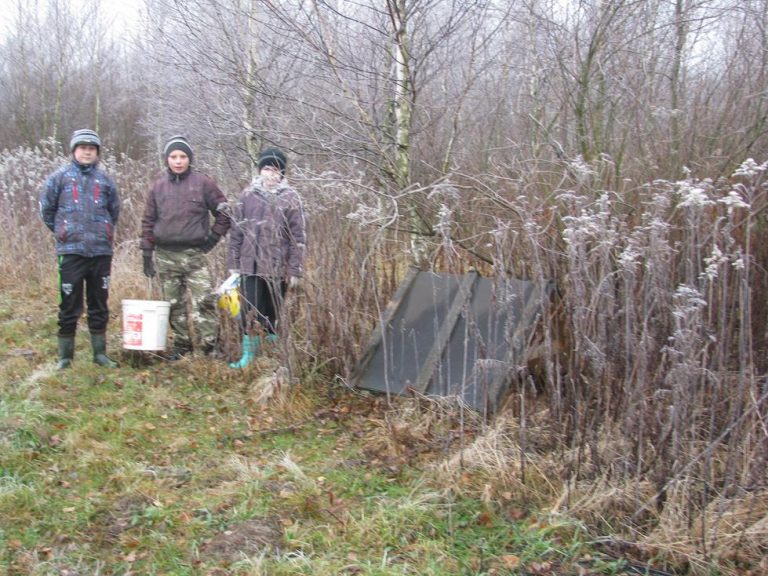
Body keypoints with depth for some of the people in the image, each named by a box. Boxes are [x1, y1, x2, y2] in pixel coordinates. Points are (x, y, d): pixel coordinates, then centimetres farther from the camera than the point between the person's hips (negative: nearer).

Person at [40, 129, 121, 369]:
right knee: (69, 305, 1)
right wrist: (61, 231, 10)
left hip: (101, 250, 3)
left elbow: (114, 210, 21)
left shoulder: (104, 179, 9)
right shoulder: (60, 177, 2)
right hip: (71, 250, -2)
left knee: (99, 304, 10)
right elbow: (46, 207, 8)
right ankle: (65, 356, 11)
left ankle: (100, 353, 19)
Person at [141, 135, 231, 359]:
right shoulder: (158, 186, 7)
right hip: (165, 255, 3)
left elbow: (224, 213, 4)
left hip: (194, 254, -3)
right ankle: (181, 345, 20)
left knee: (204, 301, -10)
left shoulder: (203, 183, -1)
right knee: (174, 305, 9)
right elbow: (148, 221, 11)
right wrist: (147, 254, 7)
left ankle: (209, 346, -2)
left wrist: (213, 238, -2)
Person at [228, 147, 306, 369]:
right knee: (250, 312, -2)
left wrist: (295, 270, -5)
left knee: (273, 313, 8)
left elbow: (298, 237, -2)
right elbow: (236, 231, 9)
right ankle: (249, 355, 8)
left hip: (278, 267, -1)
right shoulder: (247, 195, 5)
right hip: (251, 265, 1)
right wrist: (233, 263, 7)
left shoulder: (290, 198, -1)